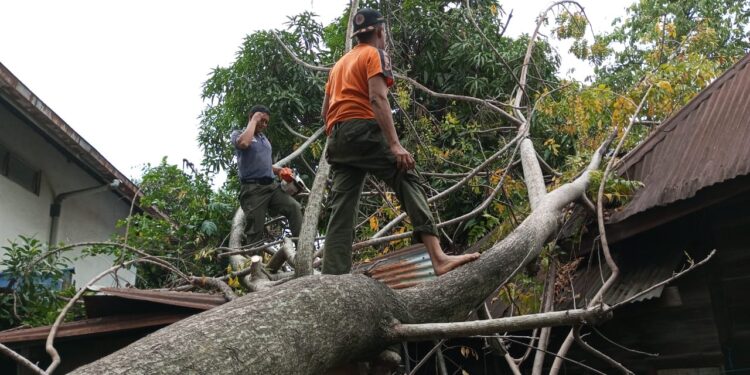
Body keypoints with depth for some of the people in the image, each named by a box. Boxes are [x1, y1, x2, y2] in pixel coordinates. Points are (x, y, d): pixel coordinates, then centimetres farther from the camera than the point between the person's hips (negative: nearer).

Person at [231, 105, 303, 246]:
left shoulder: (264, 138, 25)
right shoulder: (238, 134, 5)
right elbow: (243, 143, -22)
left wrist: (279, 170, 13)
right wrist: (254, 121, -8)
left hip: (272, 186, 6)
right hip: (253, 189, -5)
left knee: (294, 207, -18)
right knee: (255, 232, -6)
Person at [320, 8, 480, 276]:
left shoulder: (339, 63, 29)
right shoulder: (376, 55, 4)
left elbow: (325, 110, 26)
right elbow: (377, 99, -12)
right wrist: (395, 145, -19)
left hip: (337, 139, 8)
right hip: (363, 131, -8)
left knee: (341, 210, 1)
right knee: (408, 183, -14)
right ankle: (438, 257, -29)